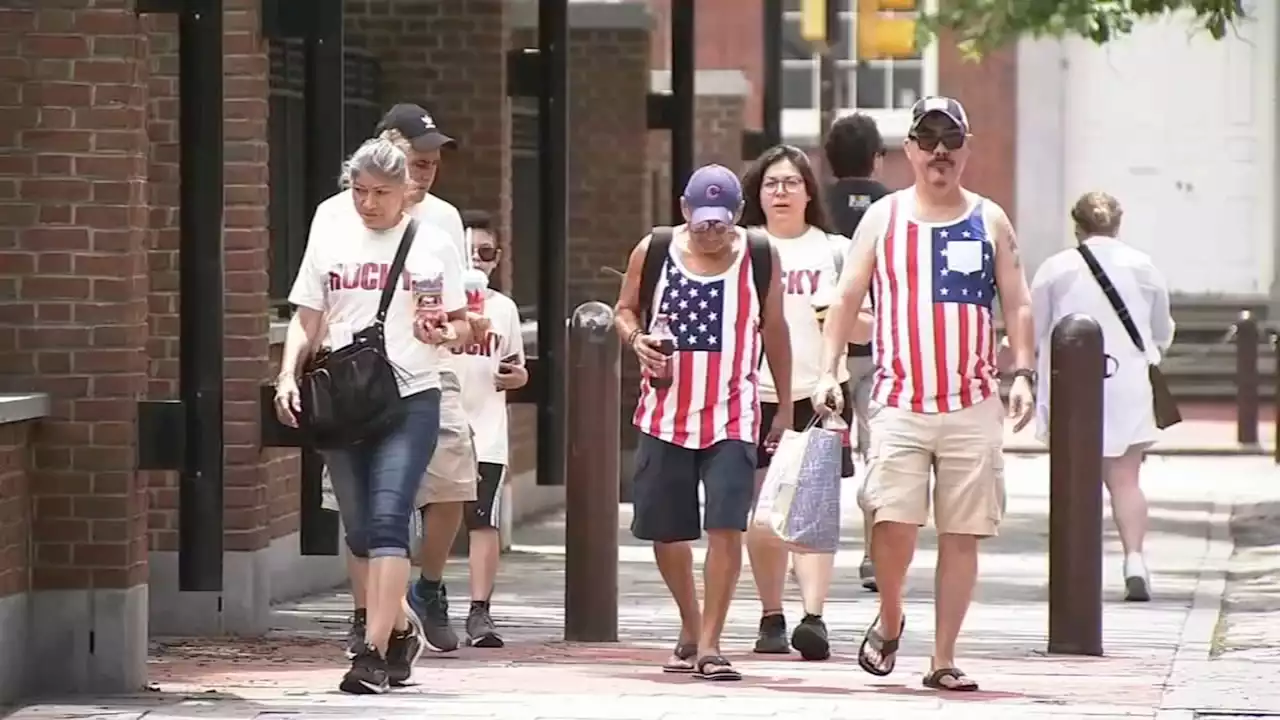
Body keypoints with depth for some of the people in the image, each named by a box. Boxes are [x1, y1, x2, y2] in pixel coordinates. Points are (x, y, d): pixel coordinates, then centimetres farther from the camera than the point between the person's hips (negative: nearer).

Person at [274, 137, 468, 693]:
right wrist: (288, 376, -4)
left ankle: (374, 652, -18)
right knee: (359, 530, 8)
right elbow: (306, 322, 12)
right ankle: (401, 629, 30)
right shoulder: (330, 239, 10)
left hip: (410, 397, -3)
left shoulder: (431, 245, 4)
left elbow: (462, 326, 8)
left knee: (387, 519, -16)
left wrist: (443, 335, -15)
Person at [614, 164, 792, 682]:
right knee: (665, 532, 9)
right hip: (666, 411, 2)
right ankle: (691, 628, 32)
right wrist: (637, 339, -10)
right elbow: (626, 310, 13)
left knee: (726, 526, -15)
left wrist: (785, 404, 13)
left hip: (732, 415, -2)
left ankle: (709, 644, -10)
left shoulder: (761, 257, -1)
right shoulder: (653, 252, -1)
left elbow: (774, 329, 10)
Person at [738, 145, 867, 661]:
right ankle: (771, 617, 15)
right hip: (755, 395, 2)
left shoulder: (834, 251, 9)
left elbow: (866, 329, 11)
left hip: (818, 395, -2)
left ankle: (813, 615, -20)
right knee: (762, 515, 4)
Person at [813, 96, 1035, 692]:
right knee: (892, 522, -15)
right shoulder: (883, 218, 6)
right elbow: (846, 298, 6)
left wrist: (1024, 374, -4)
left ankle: (943, 660, 8)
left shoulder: (990, 221, 9)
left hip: (972, 406, 1)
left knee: (962, 534, 0)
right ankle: (888, 622, 12)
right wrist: (828, 370, -5)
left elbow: (1017, 306, 10)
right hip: (899, 403, -1)